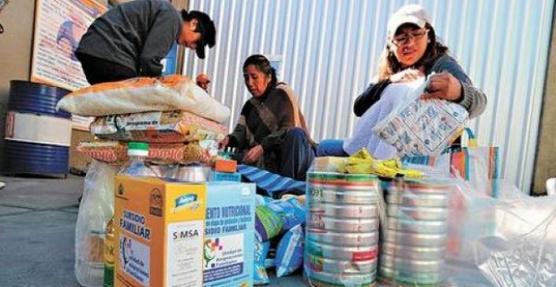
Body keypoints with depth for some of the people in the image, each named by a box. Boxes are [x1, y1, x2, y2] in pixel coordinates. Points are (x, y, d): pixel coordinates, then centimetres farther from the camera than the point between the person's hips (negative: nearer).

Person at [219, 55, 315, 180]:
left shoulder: (282, 93, -4)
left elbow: (289, 129, -16)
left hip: (299, 155, -4)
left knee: (295, 133, -37)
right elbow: (241, 132, 2)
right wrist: (230, 139, -21)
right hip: (273, 159, 5)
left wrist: (262, 147, -27)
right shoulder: (249, 105, 16)